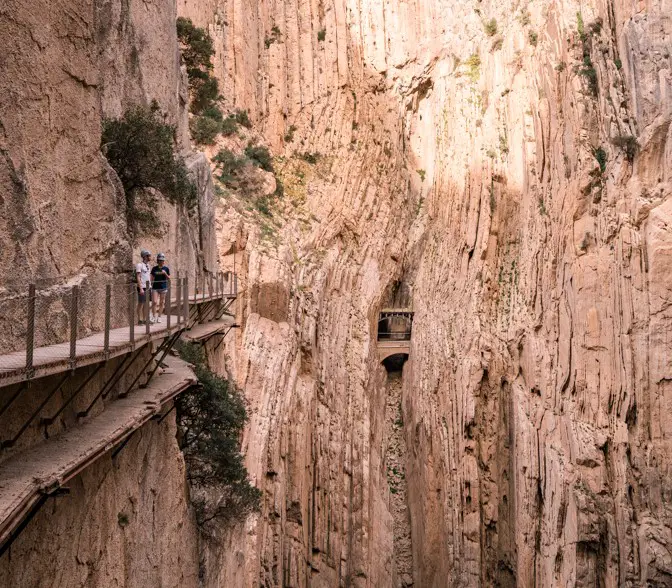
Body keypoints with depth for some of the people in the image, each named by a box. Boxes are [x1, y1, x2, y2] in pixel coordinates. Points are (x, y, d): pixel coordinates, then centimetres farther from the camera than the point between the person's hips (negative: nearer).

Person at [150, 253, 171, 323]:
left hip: (163, 287, 0)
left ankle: (159, 317, 14)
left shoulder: (166, 268, 1)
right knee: (154, 302, -10)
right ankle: (154, 317, -1)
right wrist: (151, 286, 6)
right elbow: (152, 279, 8)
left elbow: (169, 278, 2)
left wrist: (165, 273, -15)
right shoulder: (154, 268, 3)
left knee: (162, 303, 5)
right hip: (155, 287, 0)